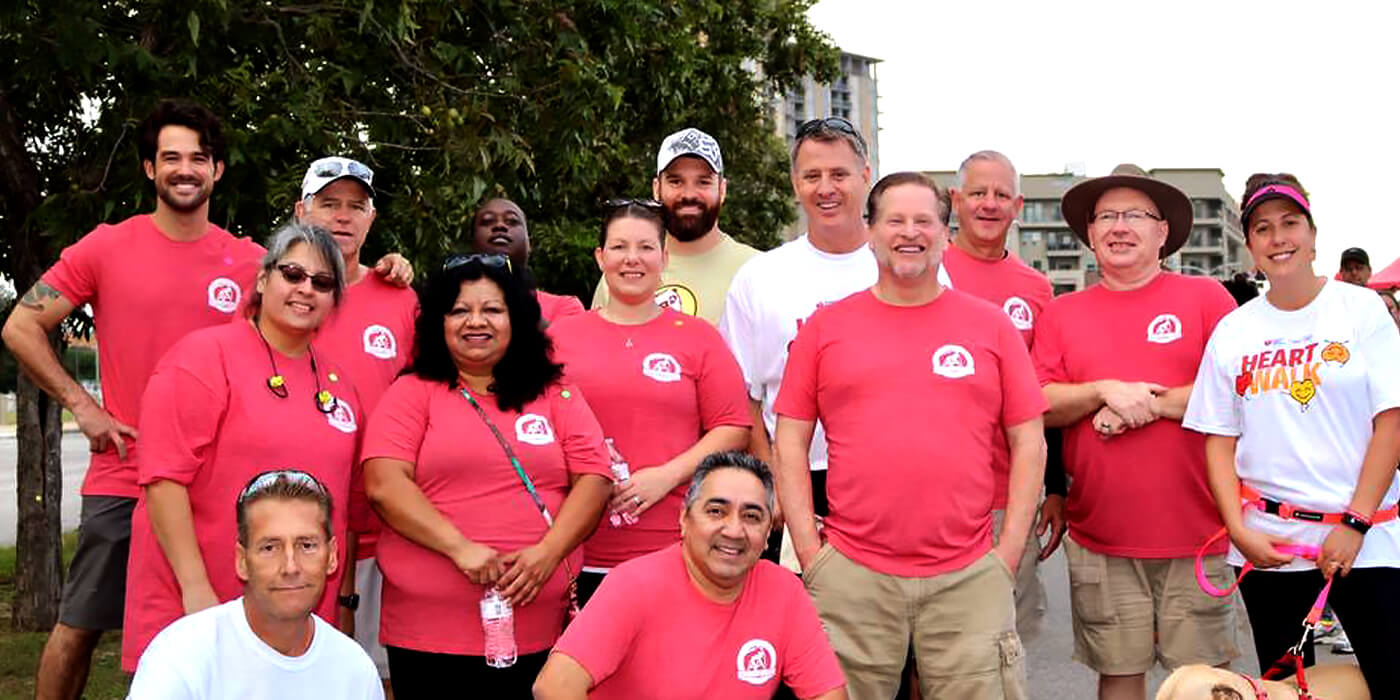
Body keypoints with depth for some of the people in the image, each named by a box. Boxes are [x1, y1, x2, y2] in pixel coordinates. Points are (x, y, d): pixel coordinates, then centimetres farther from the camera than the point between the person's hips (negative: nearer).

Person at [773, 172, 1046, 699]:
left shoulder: (991, 325, 8)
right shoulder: (826, 327, 8)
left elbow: (1028, 443, 9)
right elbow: (790, 442, 8)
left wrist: (1009, 552, 1)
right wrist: (809, 552, 0)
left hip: (969, 577, 0)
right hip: (852, 576, 0)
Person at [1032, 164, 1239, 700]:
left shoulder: (1205, 297, 3)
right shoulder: (1063, 312, 10)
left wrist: (1151, 405, -12)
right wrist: (1106, 392, -13)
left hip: (1195, 534, -2)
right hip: (1100, 538, 2)